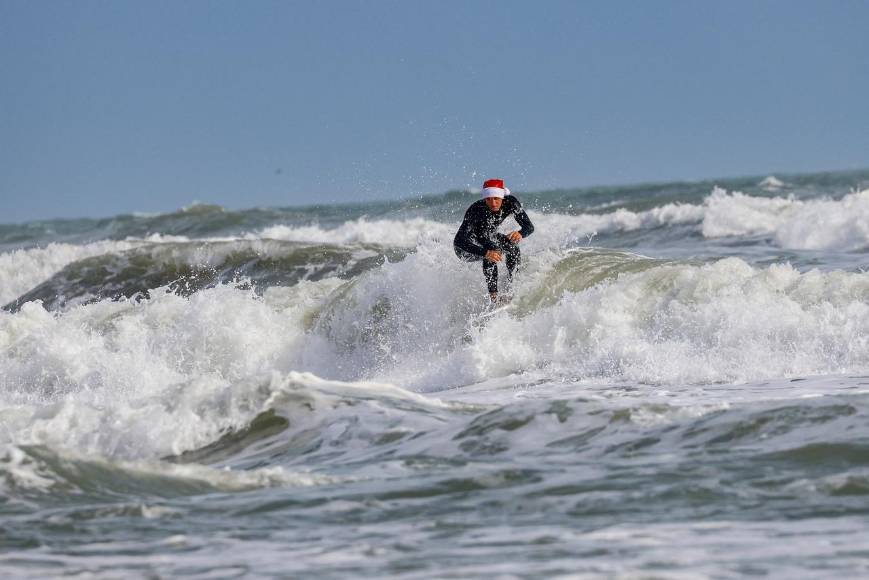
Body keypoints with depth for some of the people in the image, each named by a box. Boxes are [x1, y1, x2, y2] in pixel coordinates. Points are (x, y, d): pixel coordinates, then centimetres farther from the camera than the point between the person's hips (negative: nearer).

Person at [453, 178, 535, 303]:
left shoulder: (510, 203, -22)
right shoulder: (476, 210, -35)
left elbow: (529, 226, -18)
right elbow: (459, 241, -43)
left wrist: (520, 234, -44)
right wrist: (485, 253, -57)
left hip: (487, 239, 6)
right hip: (466, 247, -6)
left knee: (512, 245, -21)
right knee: (492, 249, -34)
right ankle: (493, 296, -32)